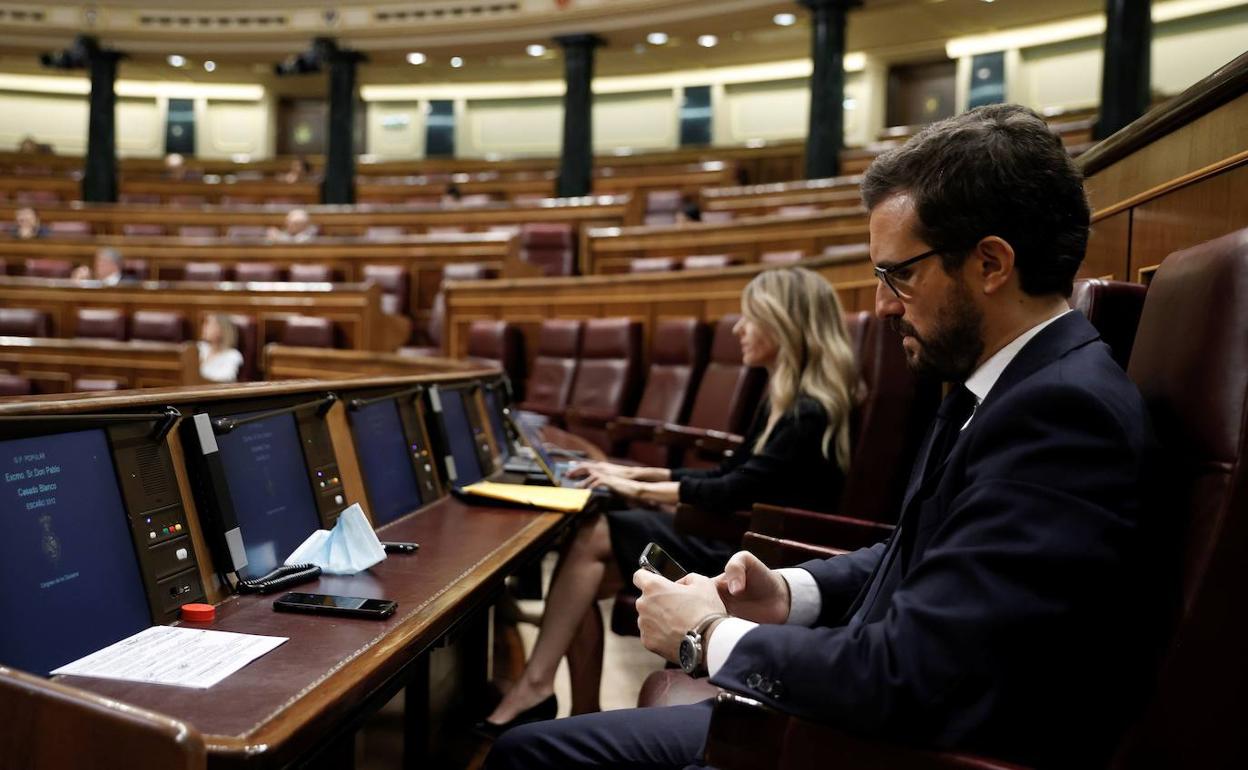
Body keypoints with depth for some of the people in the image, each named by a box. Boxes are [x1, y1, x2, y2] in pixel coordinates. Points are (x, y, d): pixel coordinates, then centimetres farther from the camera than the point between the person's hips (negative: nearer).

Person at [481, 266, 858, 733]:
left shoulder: (810, 414, -17)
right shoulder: (786, 399, 13)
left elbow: (738, 490, -21)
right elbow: (731, 475, 16)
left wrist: (639, 489, -13)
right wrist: (637, 473, 10)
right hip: (742, 543, 9)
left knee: (593, 539, -15)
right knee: (584, 539, -8)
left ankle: (536, 687, -7)